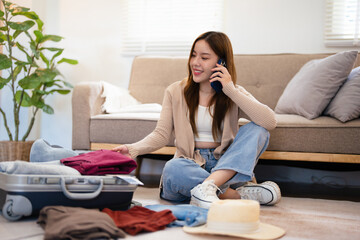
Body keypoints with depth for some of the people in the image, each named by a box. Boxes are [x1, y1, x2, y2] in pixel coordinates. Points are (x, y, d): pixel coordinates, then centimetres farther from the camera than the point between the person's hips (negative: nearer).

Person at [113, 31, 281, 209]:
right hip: (190, 165, -1)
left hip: (225, 166, 1)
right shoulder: (175, 92, 5)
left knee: (257, 130, -22)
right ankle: (241, 194, -27)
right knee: (172, 168, -34)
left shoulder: (235, 94, 4)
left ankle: (207, 187, -36)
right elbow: (161, 134, -1)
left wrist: (231, 91, -15)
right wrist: (133, 149, -19)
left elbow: (270, 122, -12)